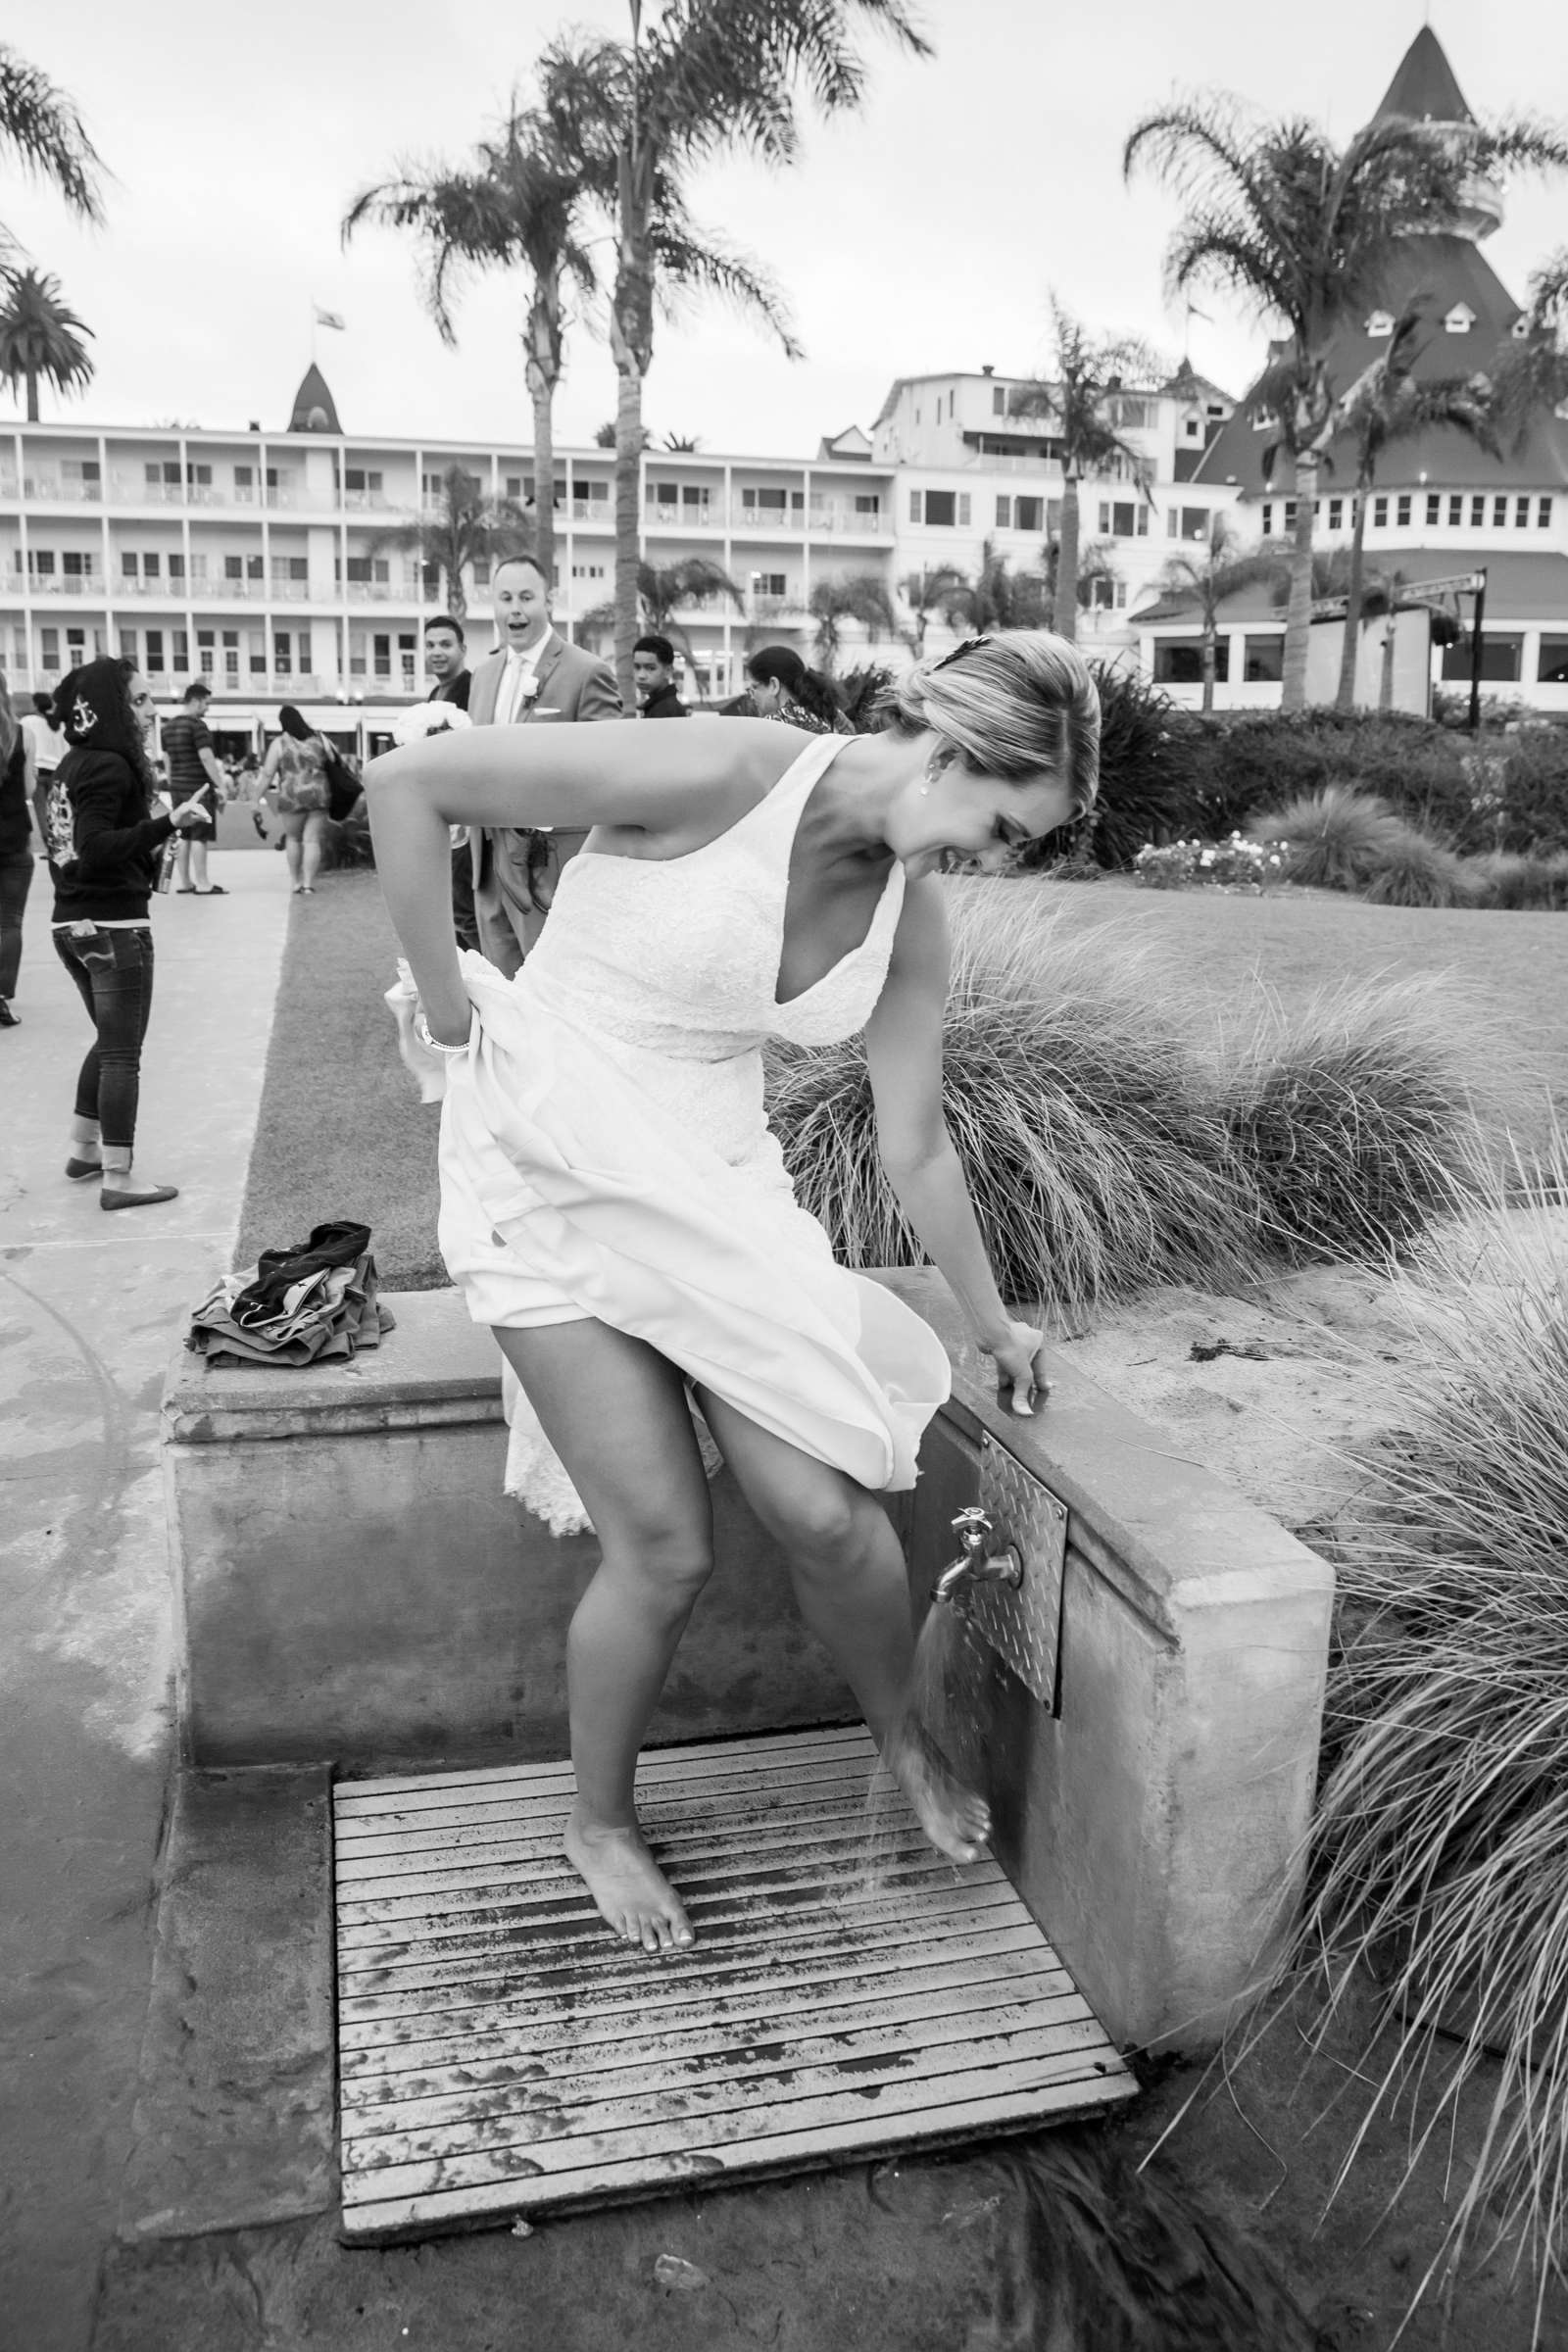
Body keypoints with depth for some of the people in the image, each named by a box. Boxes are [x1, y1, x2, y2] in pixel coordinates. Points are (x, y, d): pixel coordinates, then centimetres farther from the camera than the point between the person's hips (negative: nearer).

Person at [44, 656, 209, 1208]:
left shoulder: (75, 763, 12)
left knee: (110, 1040, 23)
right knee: (123, 1052, -3)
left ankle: (84, 1151, 30)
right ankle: (118, 1179, 0)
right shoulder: (110, 766, -16)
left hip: (72, 923, 9)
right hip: (114, 925, -9)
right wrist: (166, 823, -33)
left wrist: (152, 827, 19)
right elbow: (95, 846, -26)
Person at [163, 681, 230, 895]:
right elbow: (206, 758, -17)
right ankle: (202, 884, -5)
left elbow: (167, 759, 17)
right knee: (200, 837, -5)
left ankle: (183, 882, 14)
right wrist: (221, 786, -14)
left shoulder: (169, 727, 13)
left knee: (184, 836, 12)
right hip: (198, 787, -8)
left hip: (177, 788, 8)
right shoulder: (197, 725, -12)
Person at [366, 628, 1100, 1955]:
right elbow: (408, 783, -19)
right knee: (667, 1552, -5)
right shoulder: (722, 776, -23)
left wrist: (993, 1323, 16)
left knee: (825, 1511, -4)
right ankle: (602, 1823, 25)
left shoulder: (913, 915, -3)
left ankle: (907, 1746, 28)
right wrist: (451, 1010, -14)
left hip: (713, 1182, 5)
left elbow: (916, 1147, 7)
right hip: (550, 1167, -4)